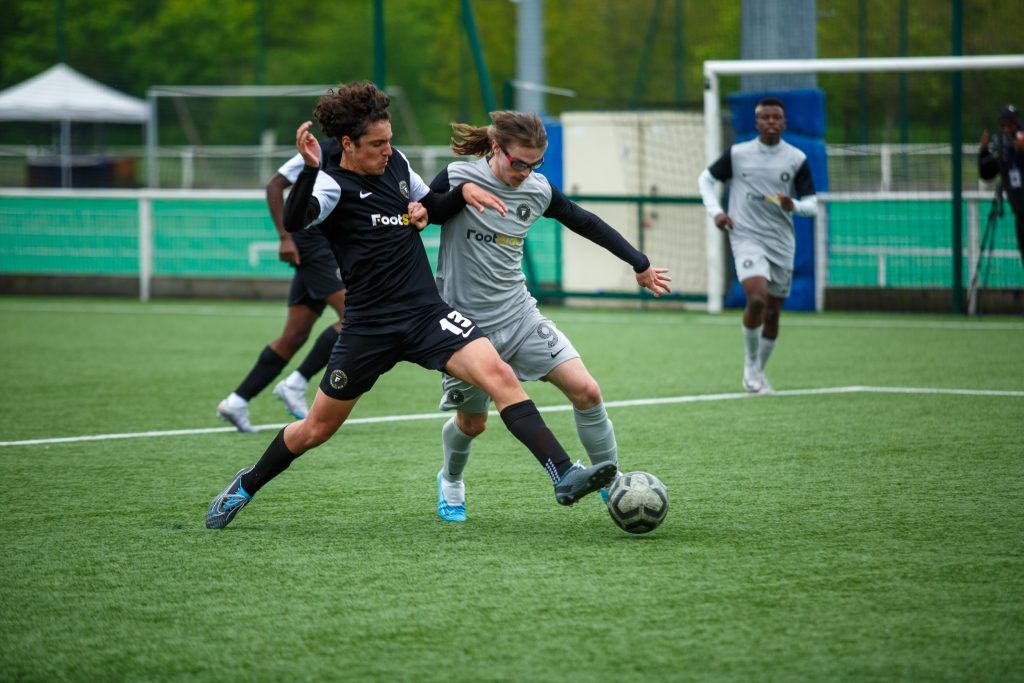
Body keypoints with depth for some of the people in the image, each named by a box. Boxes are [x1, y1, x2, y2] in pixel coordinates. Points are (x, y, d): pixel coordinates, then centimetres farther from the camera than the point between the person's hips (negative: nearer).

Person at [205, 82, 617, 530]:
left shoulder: (395, 163, 8)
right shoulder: (333, 184, -11)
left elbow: (434, 209, 25)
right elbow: (294, 221, -33)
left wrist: (464, 191, 6)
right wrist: (309, 169, -47)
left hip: (427, 314, 4)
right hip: (368, 326, -4)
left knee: (499, 376, -20)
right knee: (318, 428, 10)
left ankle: (564, 477, -27)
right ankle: (246, 487, 37)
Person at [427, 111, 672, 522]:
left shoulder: (538, 190, 0)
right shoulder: (457, 179, -15)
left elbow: (588, 224, 12)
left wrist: (640, 265, 19)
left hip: (519, 315, 3)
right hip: (465, 322, -3)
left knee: (586, 391, -12)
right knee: (472, 421, 9)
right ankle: (450, 482, 42)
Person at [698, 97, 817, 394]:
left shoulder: (796, 159, 3)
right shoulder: (737, 153, 1)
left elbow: (811, 205, 6)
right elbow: (705, 178, 15)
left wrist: (793, 205, -17)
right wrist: (715, 211, 1)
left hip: (781, 243, 3)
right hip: (747, 238, -2)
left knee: (772, 314, 6)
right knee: (757, 298, -24)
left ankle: (758, 372, 26)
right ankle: (750, 364, -4)